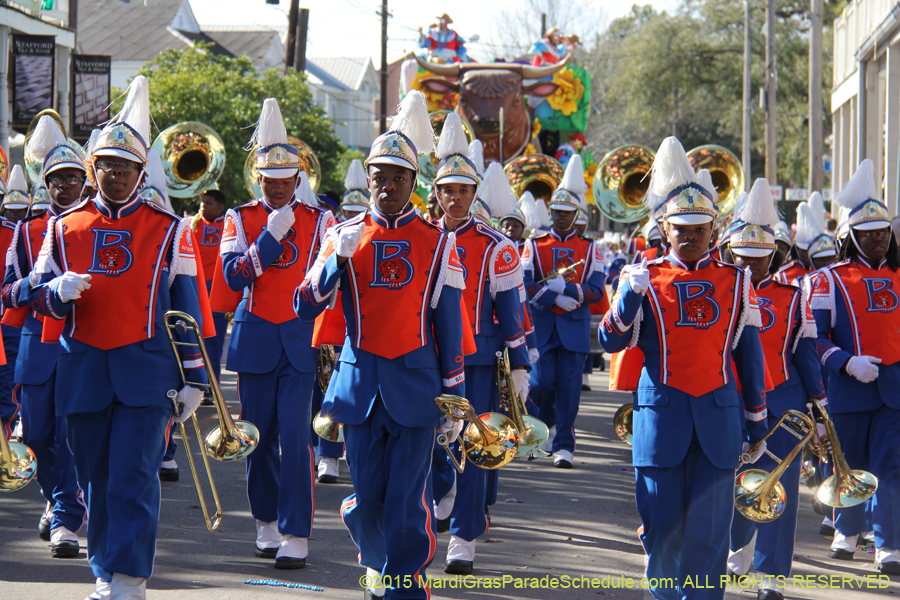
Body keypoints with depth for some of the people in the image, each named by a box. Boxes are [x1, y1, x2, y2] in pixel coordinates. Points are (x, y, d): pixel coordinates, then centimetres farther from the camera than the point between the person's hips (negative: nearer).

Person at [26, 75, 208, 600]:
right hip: (83, 373, 3)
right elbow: (37, 294, 11)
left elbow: (188, 308, 5)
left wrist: (194, 378, 2)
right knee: (97, 479, 8)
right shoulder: (64, 227, 10)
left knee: (133, 476, -11)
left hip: (146, 373, -3)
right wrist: (60, 291, -13)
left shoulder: (169, 231, 4)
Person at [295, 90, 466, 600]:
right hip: (361, 380, 1)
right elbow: (306, 306, 0)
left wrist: (455, 397, 3)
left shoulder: (438, 243, 3)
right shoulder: (346, 236, 5)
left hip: (416, 384, -1)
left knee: (408, 500, -4)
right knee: (367, 498, 4)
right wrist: (339, 258, -15)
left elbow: (450, 325, 5)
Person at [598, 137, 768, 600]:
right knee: (662, 527, 3)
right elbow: (611, 341, -2)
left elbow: (750, 355, 14)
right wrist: (630, 295, -19)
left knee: (708, 532, -2)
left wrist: (757, 422, 13)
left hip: (718, 418, 1)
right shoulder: (645, 279, 4)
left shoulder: (736, 282, 9)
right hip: (661, 417, -1)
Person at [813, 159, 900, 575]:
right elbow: (815, 337, -4)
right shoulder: (832, 279, 0)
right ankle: (846, 532, 28)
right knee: (850, 466, 9)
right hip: (850, 386, -2)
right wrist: (847, 363, -18)